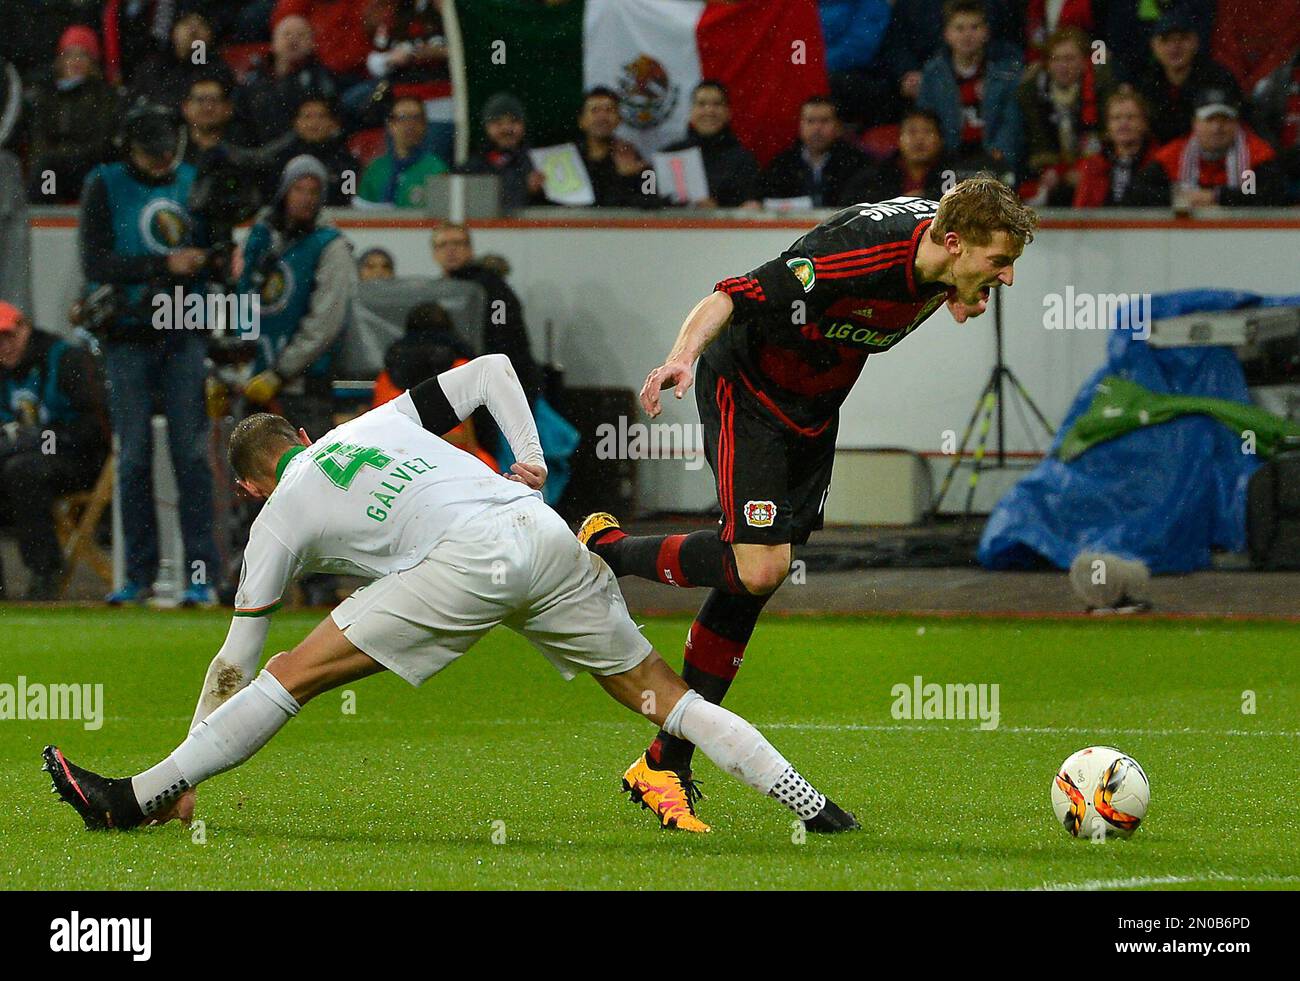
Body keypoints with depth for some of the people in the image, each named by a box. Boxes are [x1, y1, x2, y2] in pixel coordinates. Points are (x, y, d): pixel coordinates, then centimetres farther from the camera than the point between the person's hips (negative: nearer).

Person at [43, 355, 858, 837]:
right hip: (543, 532, 5)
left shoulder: (280, 516, 20)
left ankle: (140, 799, -2)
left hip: (466, 563, -5)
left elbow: (235, 659, 22)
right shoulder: (380, 421, 33)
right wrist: (531, 460, 25)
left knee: (291, 676, 0)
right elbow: (493, 371, 28)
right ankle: (811, 804, 3)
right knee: (659, 691, 11)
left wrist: (186, 775, 28)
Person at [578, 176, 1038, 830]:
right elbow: (731, 296, -34)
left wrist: (958, 299, -3)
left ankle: (666, 764, 12)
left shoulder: (938, 254, -10)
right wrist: (683, 355, -51)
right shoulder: (859, 254, -34)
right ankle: (607, 549, 6)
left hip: (814, 404, 8)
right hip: (747, 389, -8)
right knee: (758, 569, -20)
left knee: (749, 584, 6)